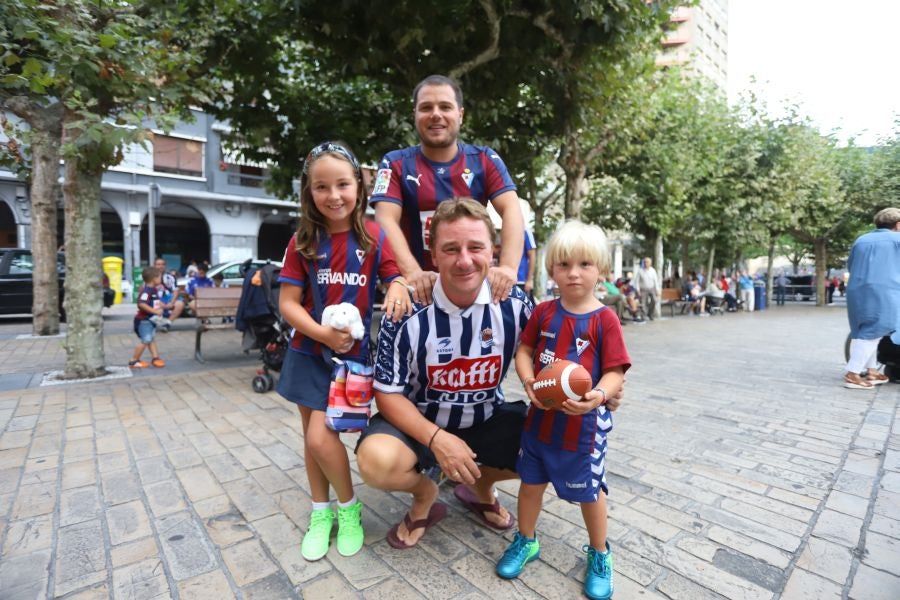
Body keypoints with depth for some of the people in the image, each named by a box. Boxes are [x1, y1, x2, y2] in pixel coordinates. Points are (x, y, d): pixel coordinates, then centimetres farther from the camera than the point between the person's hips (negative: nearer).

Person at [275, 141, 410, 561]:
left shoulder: (373, 237, -7)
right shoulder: (302, 242, -4)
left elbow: (396, 278, 1)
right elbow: (288, 304, -5)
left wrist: (398, 288, -24)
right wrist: (323, 334, -20)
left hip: (352, 354, -3)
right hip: (308, 351, 3)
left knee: (320, 436, -9)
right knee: (312, 438, 13)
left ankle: (349, 507, 19)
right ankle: (321, 513, 35)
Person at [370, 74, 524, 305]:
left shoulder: (485, 160, 7)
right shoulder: (396, 164, 4)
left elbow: (511, 210, -5)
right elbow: (387, 221, -9)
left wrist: (508, 267, -23)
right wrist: (412, 273, -26)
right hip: (421, 289, -1)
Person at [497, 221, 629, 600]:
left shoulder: (604, 319, -13)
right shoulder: (543, 312, -3)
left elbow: (615, 371, -13)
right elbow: (524, 351, 3)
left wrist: (599, 395, -32)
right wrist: (528, 380, -16)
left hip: (583, 420, -3)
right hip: (540, 414, 3)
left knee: (589, 490, 16)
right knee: (531, 480, 18)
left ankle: (599, 555, 43)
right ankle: (526, 541, 44)